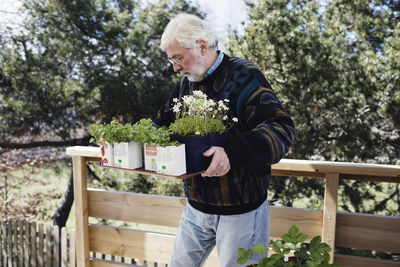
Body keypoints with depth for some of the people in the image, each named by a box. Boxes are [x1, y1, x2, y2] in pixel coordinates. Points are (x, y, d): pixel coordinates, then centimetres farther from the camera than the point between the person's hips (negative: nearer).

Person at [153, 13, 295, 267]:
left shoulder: (244, 75, -15)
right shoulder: (187, 82, 8)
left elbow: (282, 129, -26)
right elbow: (162, 122, 18)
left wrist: (231, 153, -40)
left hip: (241, 210, -6)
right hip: (197, 206, 7)